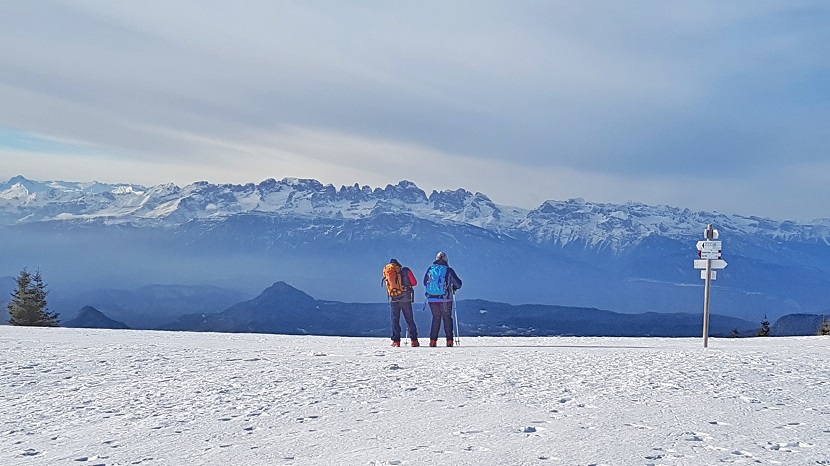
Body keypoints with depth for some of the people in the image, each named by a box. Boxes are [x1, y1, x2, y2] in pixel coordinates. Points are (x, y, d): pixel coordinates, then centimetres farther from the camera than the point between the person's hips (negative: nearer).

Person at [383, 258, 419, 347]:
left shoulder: (386, 271, 5)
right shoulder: (405, 270, -2)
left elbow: (389, 284, 12)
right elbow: (414, 283, 3)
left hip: (393, 299, 1)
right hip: (405, 299, -1)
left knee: (395, 320, 8)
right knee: (409, 319, 5)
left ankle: (396, 341, 3)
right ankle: (414, 340, 3)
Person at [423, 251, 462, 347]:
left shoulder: (430, 269, 3)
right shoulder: (449, 270, -4)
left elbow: (425, 282, 16)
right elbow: (458, 283, 3)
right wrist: (454, 288, 24)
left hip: (432, 299, 2)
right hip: (445, 299, -2)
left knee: (436, 318, 14)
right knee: (447, 318, 10)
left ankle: (433, 340, 6)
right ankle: (449, 340, 6)